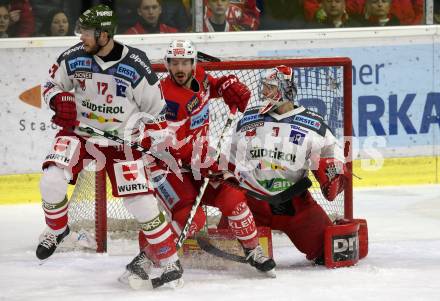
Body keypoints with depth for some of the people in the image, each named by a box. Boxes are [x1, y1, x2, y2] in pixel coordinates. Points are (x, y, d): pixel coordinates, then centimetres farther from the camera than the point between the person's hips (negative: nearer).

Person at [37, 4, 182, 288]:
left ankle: (170, 261, 6)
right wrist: (60, 101, -14)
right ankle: (56, 229, 10)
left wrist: (152, 139, -8)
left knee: (141, 201, -9)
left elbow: (155, 107, -5)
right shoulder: (74, 57, -10)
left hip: (122, 139, -2)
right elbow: (51, 83, 7)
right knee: (52, 181, -21)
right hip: (79, 132, 2)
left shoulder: (136, 66, -17)